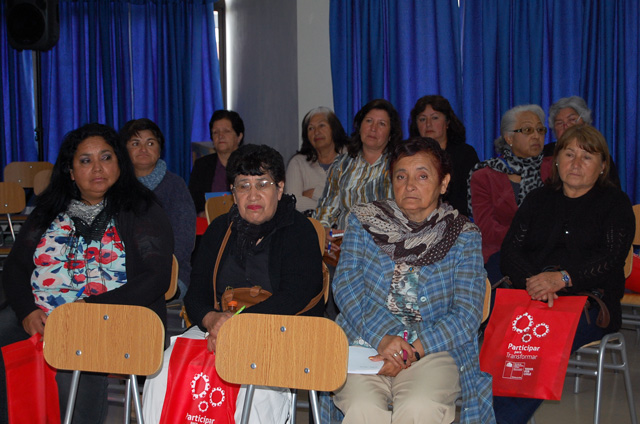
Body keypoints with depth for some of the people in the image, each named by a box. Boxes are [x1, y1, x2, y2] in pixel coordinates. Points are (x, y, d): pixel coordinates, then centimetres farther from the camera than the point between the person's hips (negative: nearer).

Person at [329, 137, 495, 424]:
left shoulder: (464, 235, 7)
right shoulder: (363, 221, 11)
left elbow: (467, 314, -1)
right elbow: (346, 284, 0)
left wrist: (413, 348, -15)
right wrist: (382, 337, -16)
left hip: (433, 347, 0)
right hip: (365, 342, 1)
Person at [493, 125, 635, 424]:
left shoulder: (615, 203, 12)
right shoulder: (538, 200, 21)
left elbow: (611, 259, -4)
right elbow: (511, 249, 8)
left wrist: (562, 278, -21)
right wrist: (534, 283, -14)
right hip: (530, 298, 3)